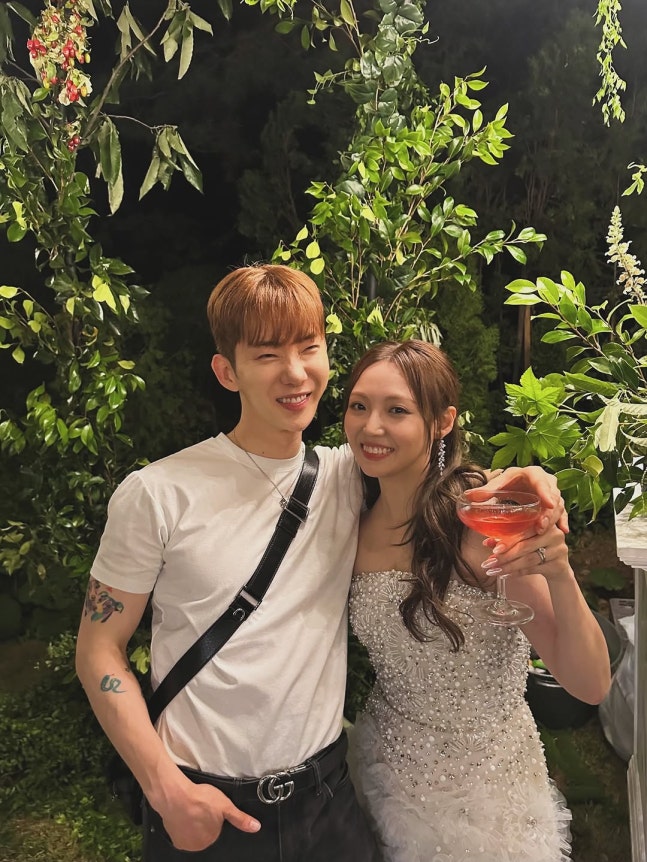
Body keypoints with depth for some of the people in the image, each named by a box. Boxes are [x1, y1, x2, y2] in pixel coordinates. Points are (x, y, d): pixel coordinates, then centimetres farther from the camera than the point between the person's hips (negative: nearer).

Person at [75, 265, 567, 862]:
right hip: (204, 804, -2)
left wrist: (507, 484, -14)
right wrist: (166, 787, -14)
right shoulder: (157, 494, -12)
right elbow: (100, 650, -6)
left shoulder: (350, 475, -4)